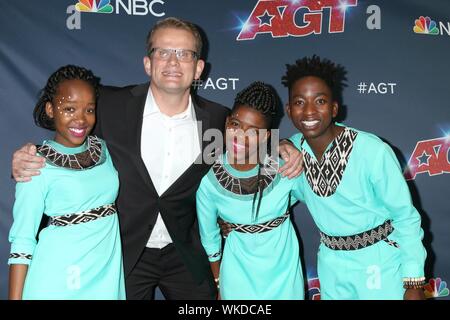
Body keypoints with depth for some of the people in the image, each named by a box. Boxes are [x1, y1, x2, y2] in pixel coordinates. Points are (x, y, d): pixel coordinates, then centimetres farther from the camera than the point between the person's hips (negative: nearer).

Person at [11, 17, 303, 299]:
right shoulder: (110, 105, -12)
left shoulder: (218, 119, -7)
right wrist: (26, 162, -18)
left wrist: (280, 147, -9)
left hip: (187, 257, 2)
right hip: (123, 255, -1)